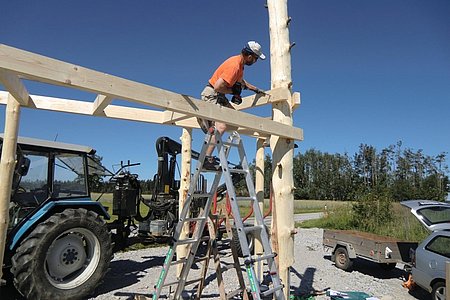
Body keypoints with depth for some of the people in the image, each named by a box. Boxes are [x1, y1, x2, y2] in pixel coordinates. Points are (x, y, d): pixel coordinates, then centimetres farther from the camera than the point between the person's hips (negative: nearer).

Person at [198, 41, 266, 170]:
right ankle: (207, 159, -20)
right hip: (211, 94, -10)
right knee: (222, 125, -23)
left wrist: (256, 90, 26)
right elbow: (218, 87, -28)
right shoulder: (234, 65, -23)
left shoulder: (240, 63, 9)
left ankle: (207, 117, 15)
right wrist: (233, 91, -13)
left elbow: (241, 81, 28)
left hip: (220, 96, 10)